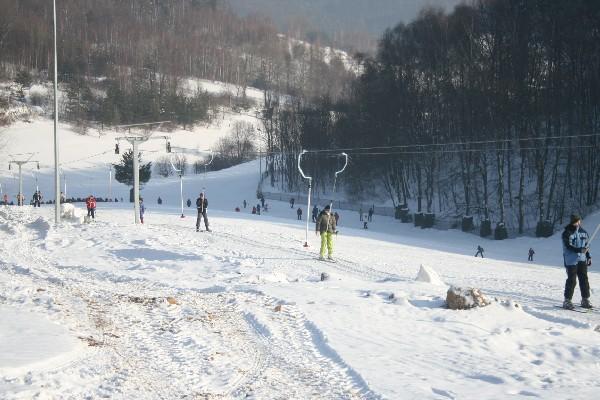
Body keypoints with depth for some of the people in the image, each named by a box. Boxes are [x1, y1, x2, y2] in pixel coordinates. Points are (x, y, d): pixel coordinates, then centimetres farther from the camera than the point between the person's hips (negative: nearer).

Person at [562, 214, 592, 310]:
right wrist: (579, 250, -27)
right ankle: (567, 301, 1)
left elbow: (587, 245, 18)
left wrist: (588, 257, 13)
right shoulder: (567, 233, -8)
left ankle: (585, 300, 15)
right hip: (571, 260, -6)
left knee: (584, 279, 7)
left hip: (582, 260, 6)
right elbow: (568, 246, -16)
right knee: (572, 280, -6)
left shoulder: (583, 232, 11)